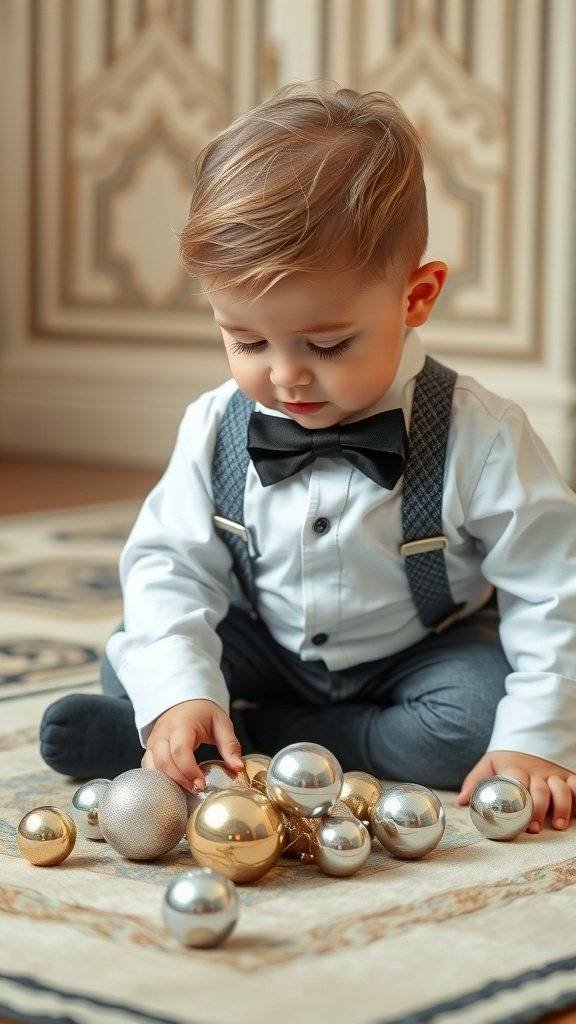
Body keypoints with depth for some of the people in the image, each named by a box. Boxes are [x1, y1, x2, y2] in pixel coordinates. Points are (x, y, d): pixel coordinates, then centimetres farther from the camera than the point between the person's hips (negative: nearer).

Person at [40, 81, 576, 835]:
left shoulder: (477, 438, -24)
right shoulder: (215, 430, -15)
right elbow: (170, 565, -10)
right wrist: (178, 691, -27)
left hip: (417, 655, -2)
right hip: (267, 651, 2)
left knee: (480, 713, -33)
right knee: (131, 666, -11)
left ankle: (252, 733, -24)